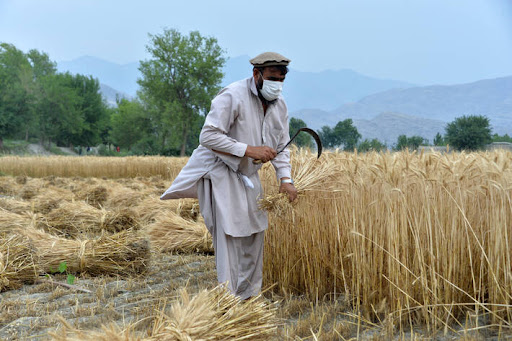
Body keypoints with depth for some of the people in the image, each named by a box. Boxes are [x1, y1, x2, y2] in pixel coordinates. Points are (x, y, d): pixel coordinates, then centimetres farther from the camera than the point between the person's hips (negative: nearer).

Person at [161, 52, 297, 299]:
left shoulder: (279, 105, 2)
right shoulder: (233, 97, -23)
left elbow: (281, 146, 9)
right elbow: (208, 136, -27)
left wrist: (285, 179, -5)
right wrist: (249, 150, -30)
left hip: (249, 177, 8)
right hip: (221, 173, -8)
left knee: (254, 234, 11)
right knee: (230, 237, -9)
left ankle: (247, 295, 26)